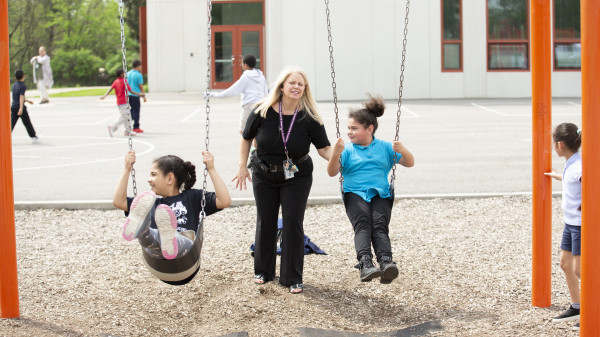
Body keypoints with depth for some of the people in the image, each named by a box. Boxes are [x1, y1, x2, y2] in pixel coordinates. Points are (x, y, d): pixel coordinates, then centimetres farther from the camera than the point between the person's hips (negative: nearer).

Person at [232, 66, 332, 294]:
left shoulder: (309, 118, -16)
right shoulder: (263, 112, -14)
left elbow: (324, 149, -15)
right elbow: (246, 138, 1)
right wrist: (242, 167, -1)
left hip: (296, 177, -1)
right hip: (264, 176, 1)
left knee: (293, 223, -4)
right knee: (265, 222, 11)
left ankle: (292, 278, 7)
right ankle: (263, 271, 30)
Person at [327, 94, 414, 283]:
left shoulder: (385, 147, 17)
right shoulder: (347, 150, 14)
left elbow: (409, 163, 14)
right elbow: (332, 172, 3)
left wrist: (403, 151, -9)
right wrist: (335, 155, -16)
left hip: (380, 194, 1)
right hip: (354, 194, -1)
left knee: (380, 225, -28)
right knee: (362, 224, -30)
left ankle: (386, 262, -50)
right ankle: (365, 264, -50)